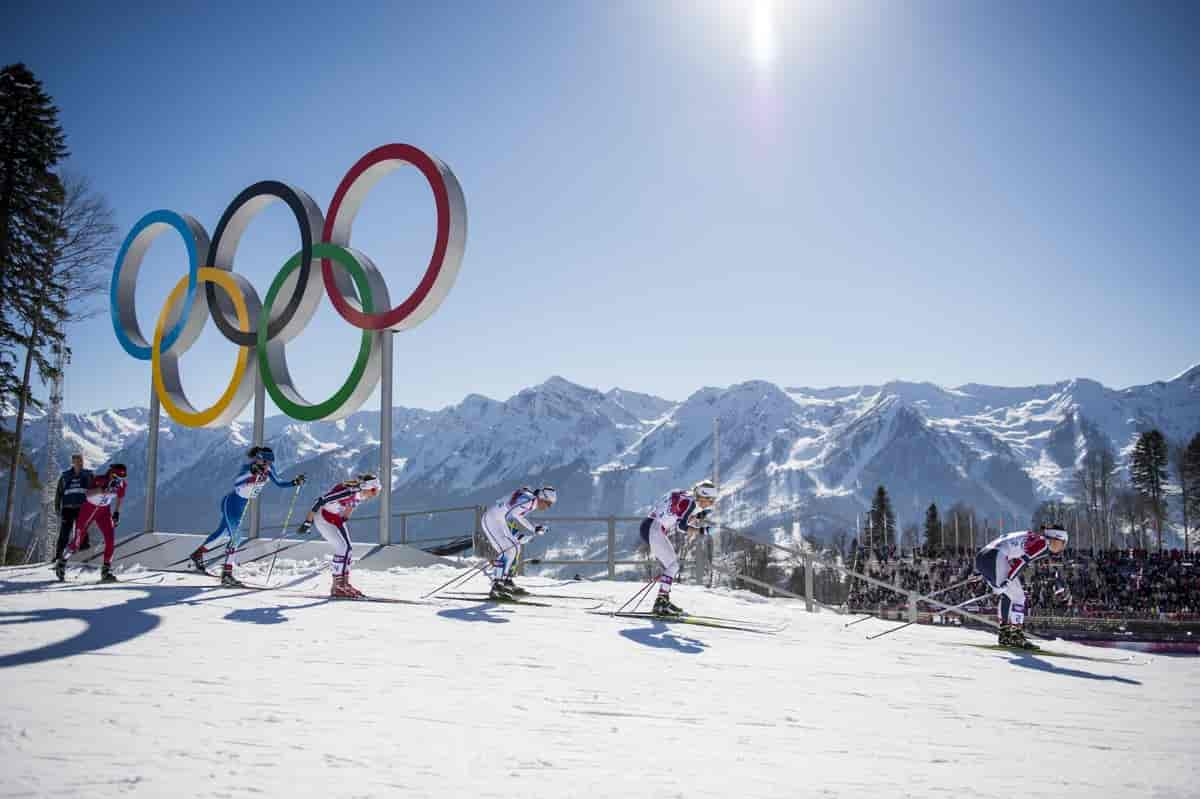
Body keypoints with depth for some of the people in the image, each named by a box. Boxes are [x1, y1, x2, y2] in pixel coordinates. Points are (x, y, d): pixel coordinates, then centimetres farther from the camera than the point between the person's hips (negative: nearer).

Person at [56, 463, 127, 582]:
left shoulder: (121, 484, -14)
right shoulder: (99, 480, -29)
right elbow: (88, 494, -46)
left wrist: (116, 512, 5)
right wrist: (103, 489, -60)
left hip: (104, 511, 3)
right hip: (88, 509, -3)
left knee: (111, 539, -13)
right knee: (78, 541, 3)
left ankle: (106, 571, -4)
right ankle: (62, 561, 32)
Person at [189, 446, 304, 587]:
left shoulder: (268, 469, -6)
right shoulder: (248, 466, -26)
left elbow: (279, 483, 2)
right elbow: (236, 483, -41)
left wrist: (295, 482, -10)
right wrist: (252, 472, -53)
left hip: (241, 506, 8)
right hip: (230, 503, -8)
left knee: (222, 532, 18)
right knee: (236, 537, -15)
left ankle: (197, 555, 35)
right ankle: (226, 574, -12)